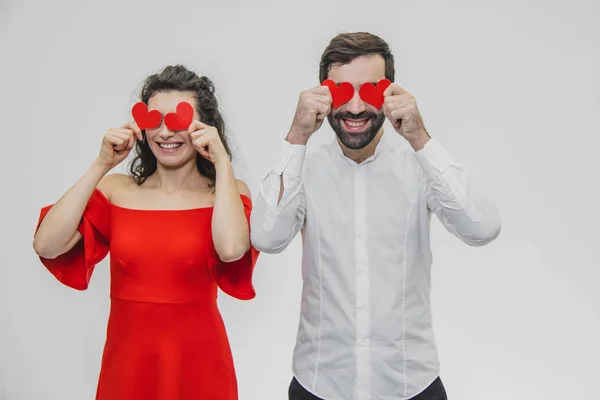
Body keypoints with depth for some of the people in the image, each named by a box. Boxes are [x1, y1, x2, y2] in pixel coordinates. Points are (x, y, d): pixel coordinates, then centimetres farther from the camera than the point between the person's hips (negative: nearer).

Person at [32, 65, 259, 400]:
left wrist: (222, 162, -18)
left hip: (197, 363, -2)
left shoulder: (227, 191, -5)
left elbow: (231, 249, -26)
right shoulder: (116, 189, 0)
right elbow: (47, 246, -12)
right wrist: (101, 166, -12)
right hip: (125, 361, 2)